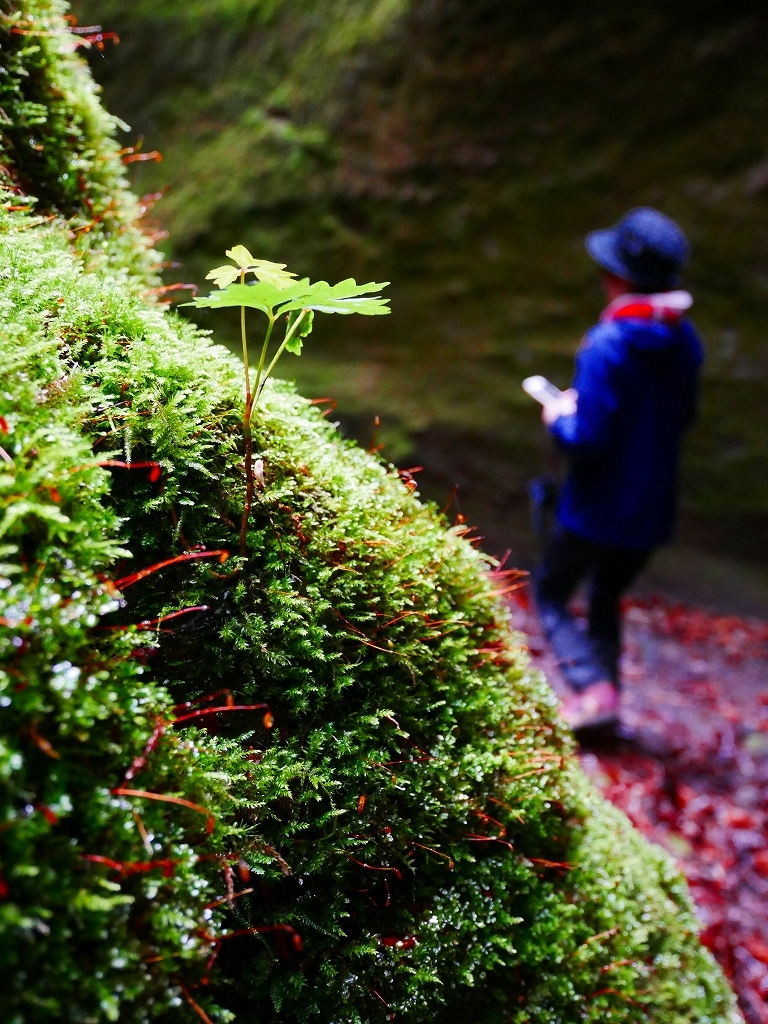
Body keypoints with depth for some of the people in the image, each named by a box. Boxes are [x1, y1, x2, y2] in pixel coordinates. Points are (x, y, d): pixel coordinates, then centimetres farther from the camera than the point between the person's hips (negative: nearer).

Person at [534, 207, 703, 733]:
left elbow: (587, 439, -26)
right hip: (654, 507, 7)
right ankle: (606, 695, 30)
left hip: (598, 507, -7)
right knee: (607, 596, 25)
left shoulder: (606, 347, -23)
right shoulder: (684, 340, 2)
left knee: (551, 593, 11)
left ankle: (594, 688, -3)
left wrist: (558, 419, -3)